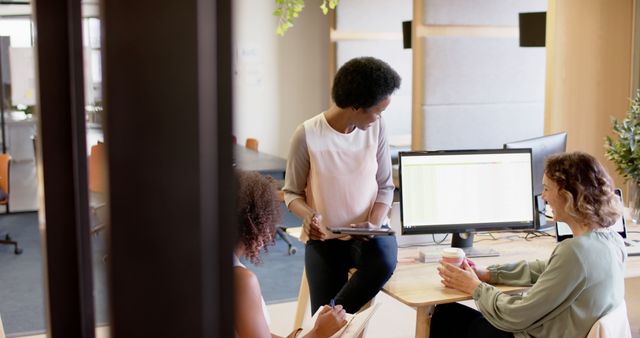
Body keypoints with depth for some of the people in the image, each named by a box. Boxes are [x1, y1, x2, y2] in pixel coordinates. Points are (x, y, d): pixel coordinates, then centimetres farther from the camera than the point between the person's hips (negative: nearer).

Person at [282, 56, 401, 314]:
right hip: (324, 238, -2)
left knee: (383, 262, -32)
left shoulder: (376, 127, -5)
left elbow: (385, 186, 2)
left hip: (367, 230, 2)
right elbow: (292, 193, -4)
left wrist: (375, 224, -16)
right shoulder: (307, 135, -15)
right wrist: (308, 215, -26)